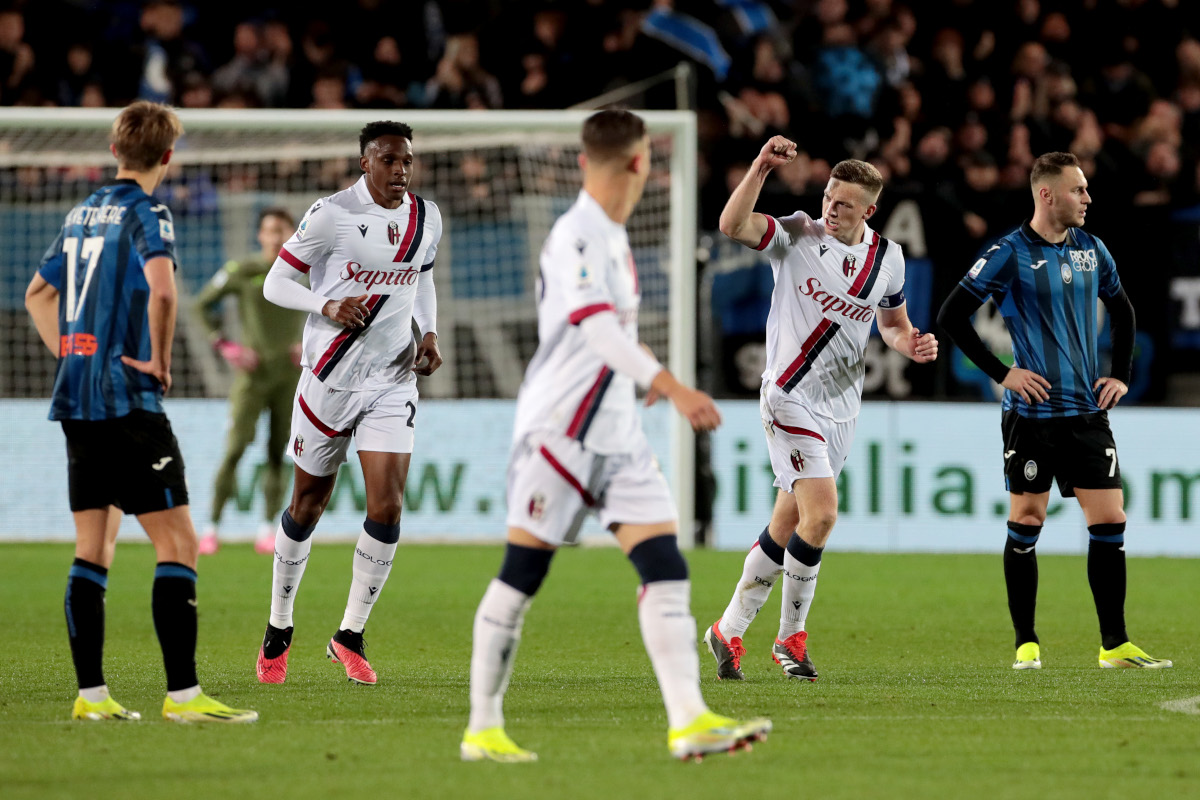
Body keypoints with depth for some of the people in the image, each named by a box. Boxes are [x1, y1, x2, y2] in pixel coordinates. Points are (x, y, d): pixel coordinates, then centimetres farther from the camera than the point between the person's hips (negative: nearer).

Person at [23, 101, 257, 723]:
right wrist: (160, 360, -14)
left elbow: (38, 292, 26)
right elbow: (161, 289, -27)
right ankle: (182, 693, -13)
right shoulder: (146, 213, -9)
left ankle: (91, 693, 8)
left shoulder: (84, 212, 15)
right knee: (177, 543, -7)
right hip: (127, 401, -8)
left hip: (77, 396, 8)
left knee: (93, 548, 10)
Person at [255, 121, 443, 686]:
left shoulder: (426, 219, 4)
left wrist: (429, 333, 6)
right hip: (330, 378, -3)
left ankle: (349, 636, 3)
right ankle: (278, 631, 27)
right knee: (308, 505, 8)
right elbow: (275, 283, -7)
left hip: (393, 380, 3)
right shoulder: (331, 214, -11)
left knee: (387, 507, -10)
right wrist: (328, 306, -24)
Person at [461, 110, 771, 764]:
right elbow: (598, 328, -29)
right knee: (520, 577, -1)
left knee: (666, 568, -4)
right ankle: (482, 729, 8)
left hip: (615, 433, 9)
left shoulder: (610, 237, 14)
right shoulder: (576, 235, -16)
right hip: (559, 431, -9)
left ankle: (688, 721, -10)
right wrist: (672, 388, -38)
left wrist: (645, 381, 44)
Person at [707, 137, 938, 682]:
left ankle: (728, 631, 24)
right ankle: (791, 637, -3)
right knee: (821, 514, -19)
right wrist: (762, 165, -34)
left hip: (841, 406, 5)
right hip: (791, 397, -5)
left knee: (786, 529, 10)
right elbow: (732, 225, -25)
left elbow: (893, 324, 19)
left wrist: (912, 345, -3)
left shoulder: (887, 258, 5)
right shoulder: (796, 236, -9)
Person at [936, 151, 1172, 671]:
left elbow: (1122, 311, 26)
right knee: (1026, 524, 1)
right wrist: (1001, 373, -9)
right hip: (1031, 412, -5)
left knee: (1110, 522, 0)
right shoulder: (1010, 254, -8)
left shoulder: (1091, 250, 9)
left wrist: (1121, 374, 14)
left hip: (1088, 412, 5)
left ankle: (1115, 644, 5)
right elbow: (951, 317, -7)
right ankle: (1026, 643, 11)